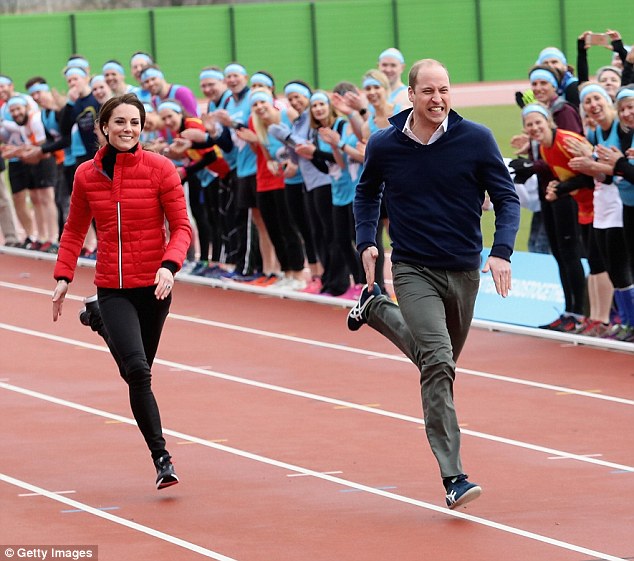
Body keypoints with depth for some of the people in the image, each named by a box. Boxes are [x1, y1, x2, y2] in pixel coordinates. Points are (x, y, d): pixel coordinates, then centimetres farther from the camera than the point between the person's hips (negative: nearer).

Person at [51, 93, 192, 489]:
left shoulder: (160, 169, -3)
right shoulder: (87, 175, 3)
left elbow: (181, 227, -4)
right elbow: (75, 231, 16)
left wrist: (169, 266, -21)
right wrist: (63, 276, 6)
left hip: (153, 286, 0)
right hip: (112, 289, 0)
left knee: (140, 373, 7)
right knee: (137, 370, -16)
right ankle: (162, 458, -15)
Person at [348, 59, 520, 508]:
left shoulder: (476, 139, -8)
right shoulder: (384, 145, -5)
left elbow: (507, 197, -3)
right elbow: (367, 193, 15)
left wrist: (502, 251, -18)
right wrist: (366, 242, 1)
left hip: (465, 270, 3)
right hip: (414, 271, -3)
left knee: (440, 361, 20)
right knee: (438, 364, -19)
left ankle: (377, 310, 44)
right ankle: (453, 477, -18)